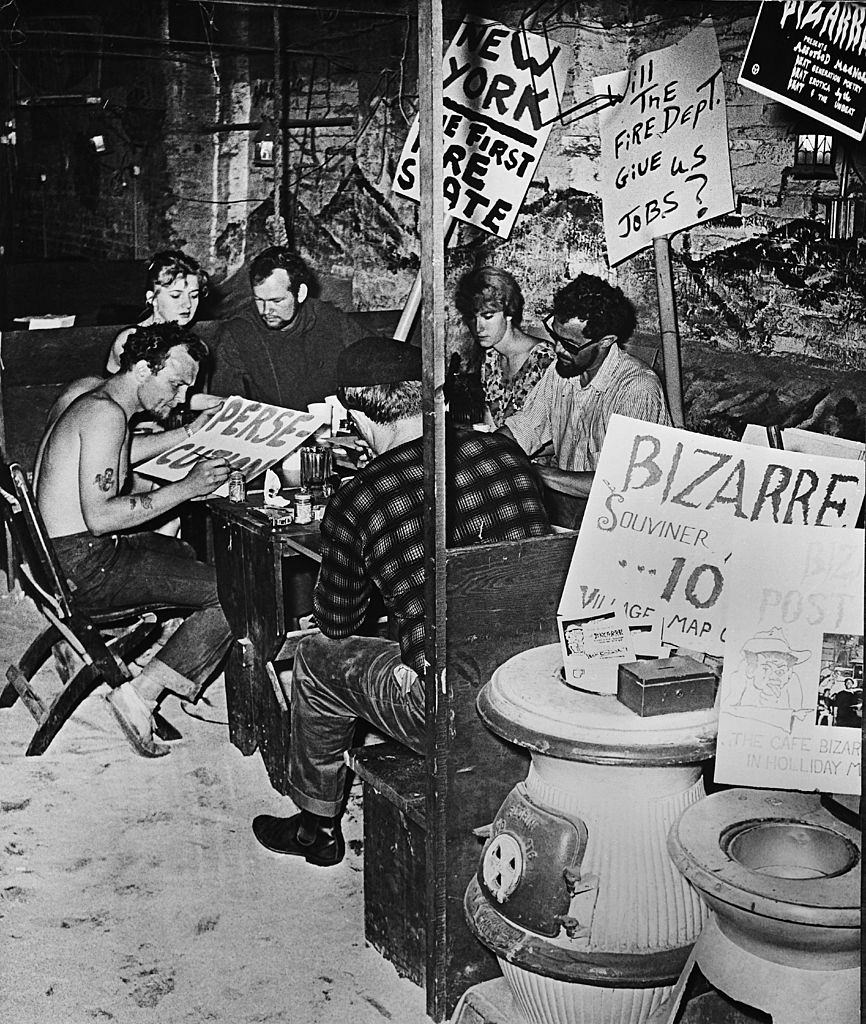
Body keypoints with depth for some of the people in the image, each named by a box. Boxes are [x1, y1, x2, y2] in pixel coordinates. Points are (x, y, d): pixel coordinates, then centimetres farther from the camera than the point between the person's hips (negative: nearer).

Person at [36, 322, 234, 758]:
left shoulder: (96, 401, 12)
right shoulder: (106, 414, -20)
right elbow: (99, 517, -27)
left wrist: (188, 434, 31)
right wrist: (186, 487, -22)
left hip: (63, 553, 10)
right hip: (84, 569, -10)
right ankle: (139, 696, -10)